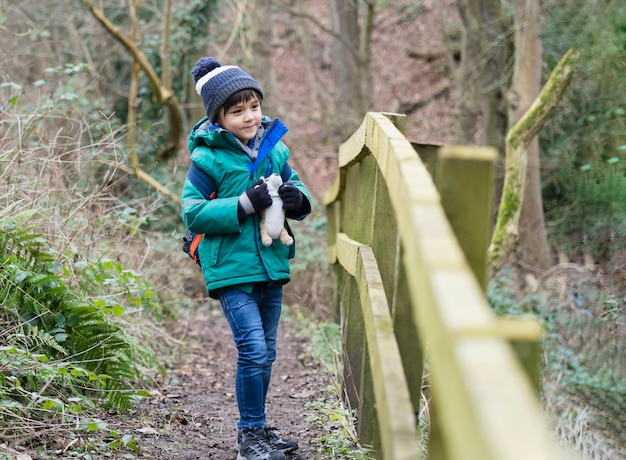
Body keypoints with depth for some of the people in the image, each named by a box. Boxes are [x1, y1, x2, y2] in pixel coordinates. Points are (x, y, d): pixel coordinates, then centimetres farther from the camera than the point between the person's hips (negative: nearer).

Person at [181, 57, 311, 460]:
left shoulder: (274, 147, 6)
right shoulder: (208, 158, -10)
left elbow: (294, 184, 18)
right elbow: (192, 214, -13)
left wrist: (297, 198, -7)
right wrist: (243, 205, -22)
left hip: (271, 263, 6)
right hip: (232, 268, -6)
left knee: (266, 352, 15)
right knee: (253, 350, -13)